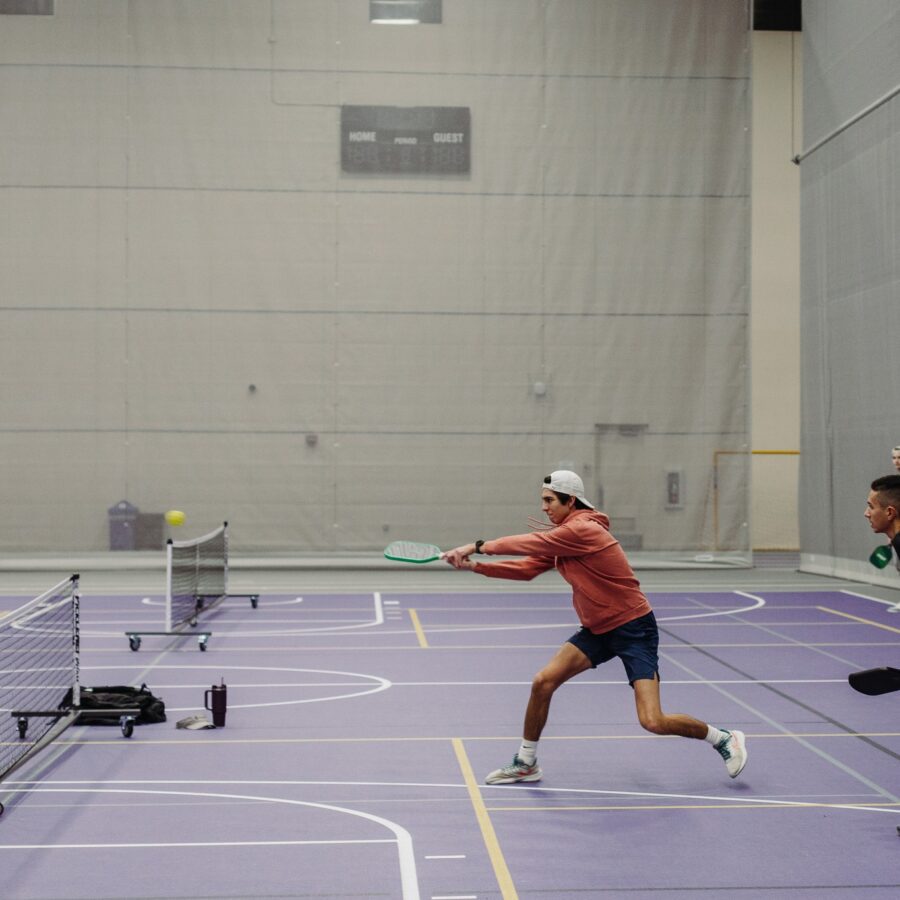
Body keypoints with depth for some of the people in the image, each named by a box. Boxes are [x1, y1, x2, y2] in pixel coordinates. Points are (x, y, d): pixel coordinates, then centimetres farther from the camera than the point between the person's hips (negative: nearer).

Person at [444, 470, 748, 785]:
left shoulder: (582, 530, -21)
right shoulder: (561, 539, 7)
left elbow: (529, 544, -22)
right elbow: (527, 568, 5)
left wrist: (478, 546, -13)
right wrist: (476, 566, -5)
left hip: (633, 627, -8)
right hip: (597, 629, 9)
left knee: (652, 721, -15)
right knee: (543, 682, -5)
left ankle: (725, 739, 9)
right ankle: (525, 764, 10)